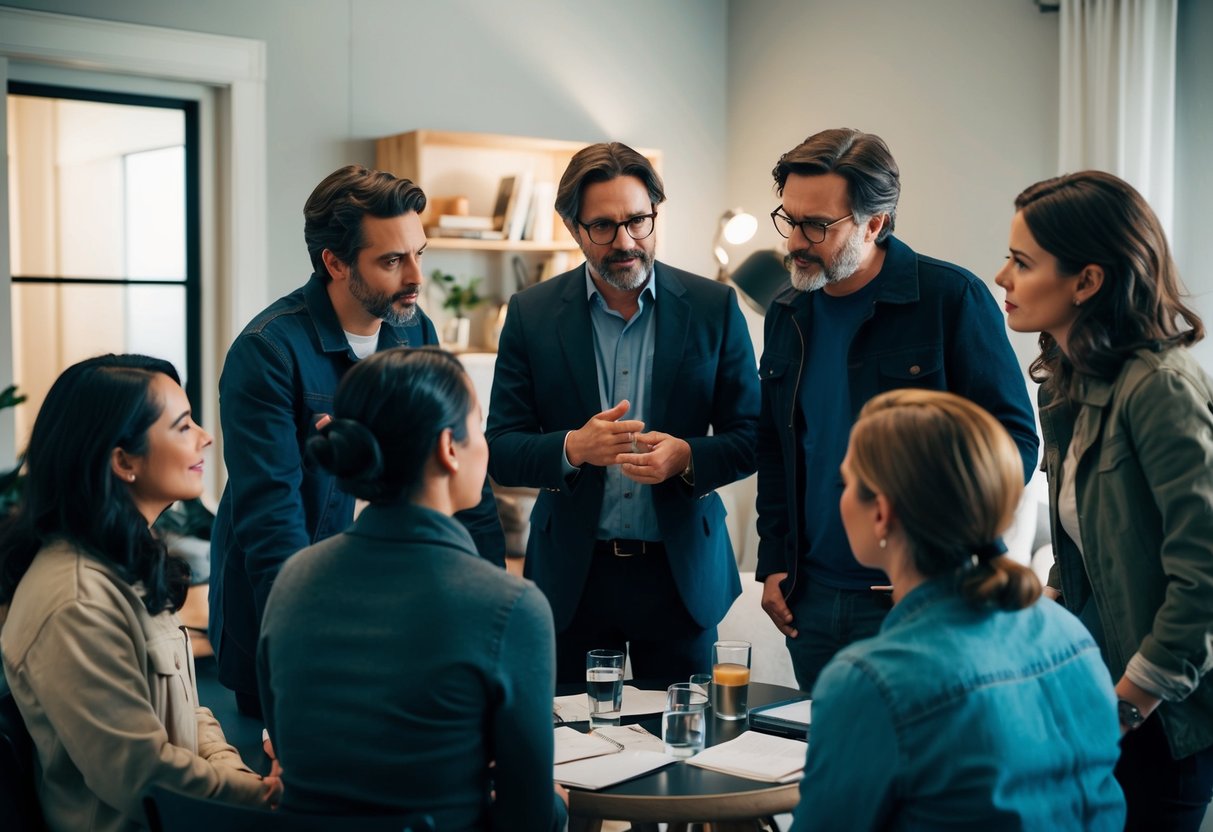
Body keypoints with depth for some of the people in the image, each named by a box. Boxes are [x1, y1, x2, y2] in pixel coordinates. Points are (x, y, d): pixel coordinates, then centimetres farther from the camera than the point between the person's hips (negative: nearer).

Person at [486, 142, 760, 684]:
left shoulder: (713, 308, 0)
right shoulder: (531, 314, 0)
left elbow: (751, 438, 2)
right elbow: (500, 451, -1)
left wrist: (686, 457, -18)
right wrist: (574, 448, -21)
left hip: (681, 573, 0)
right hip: (571, 575, 0)